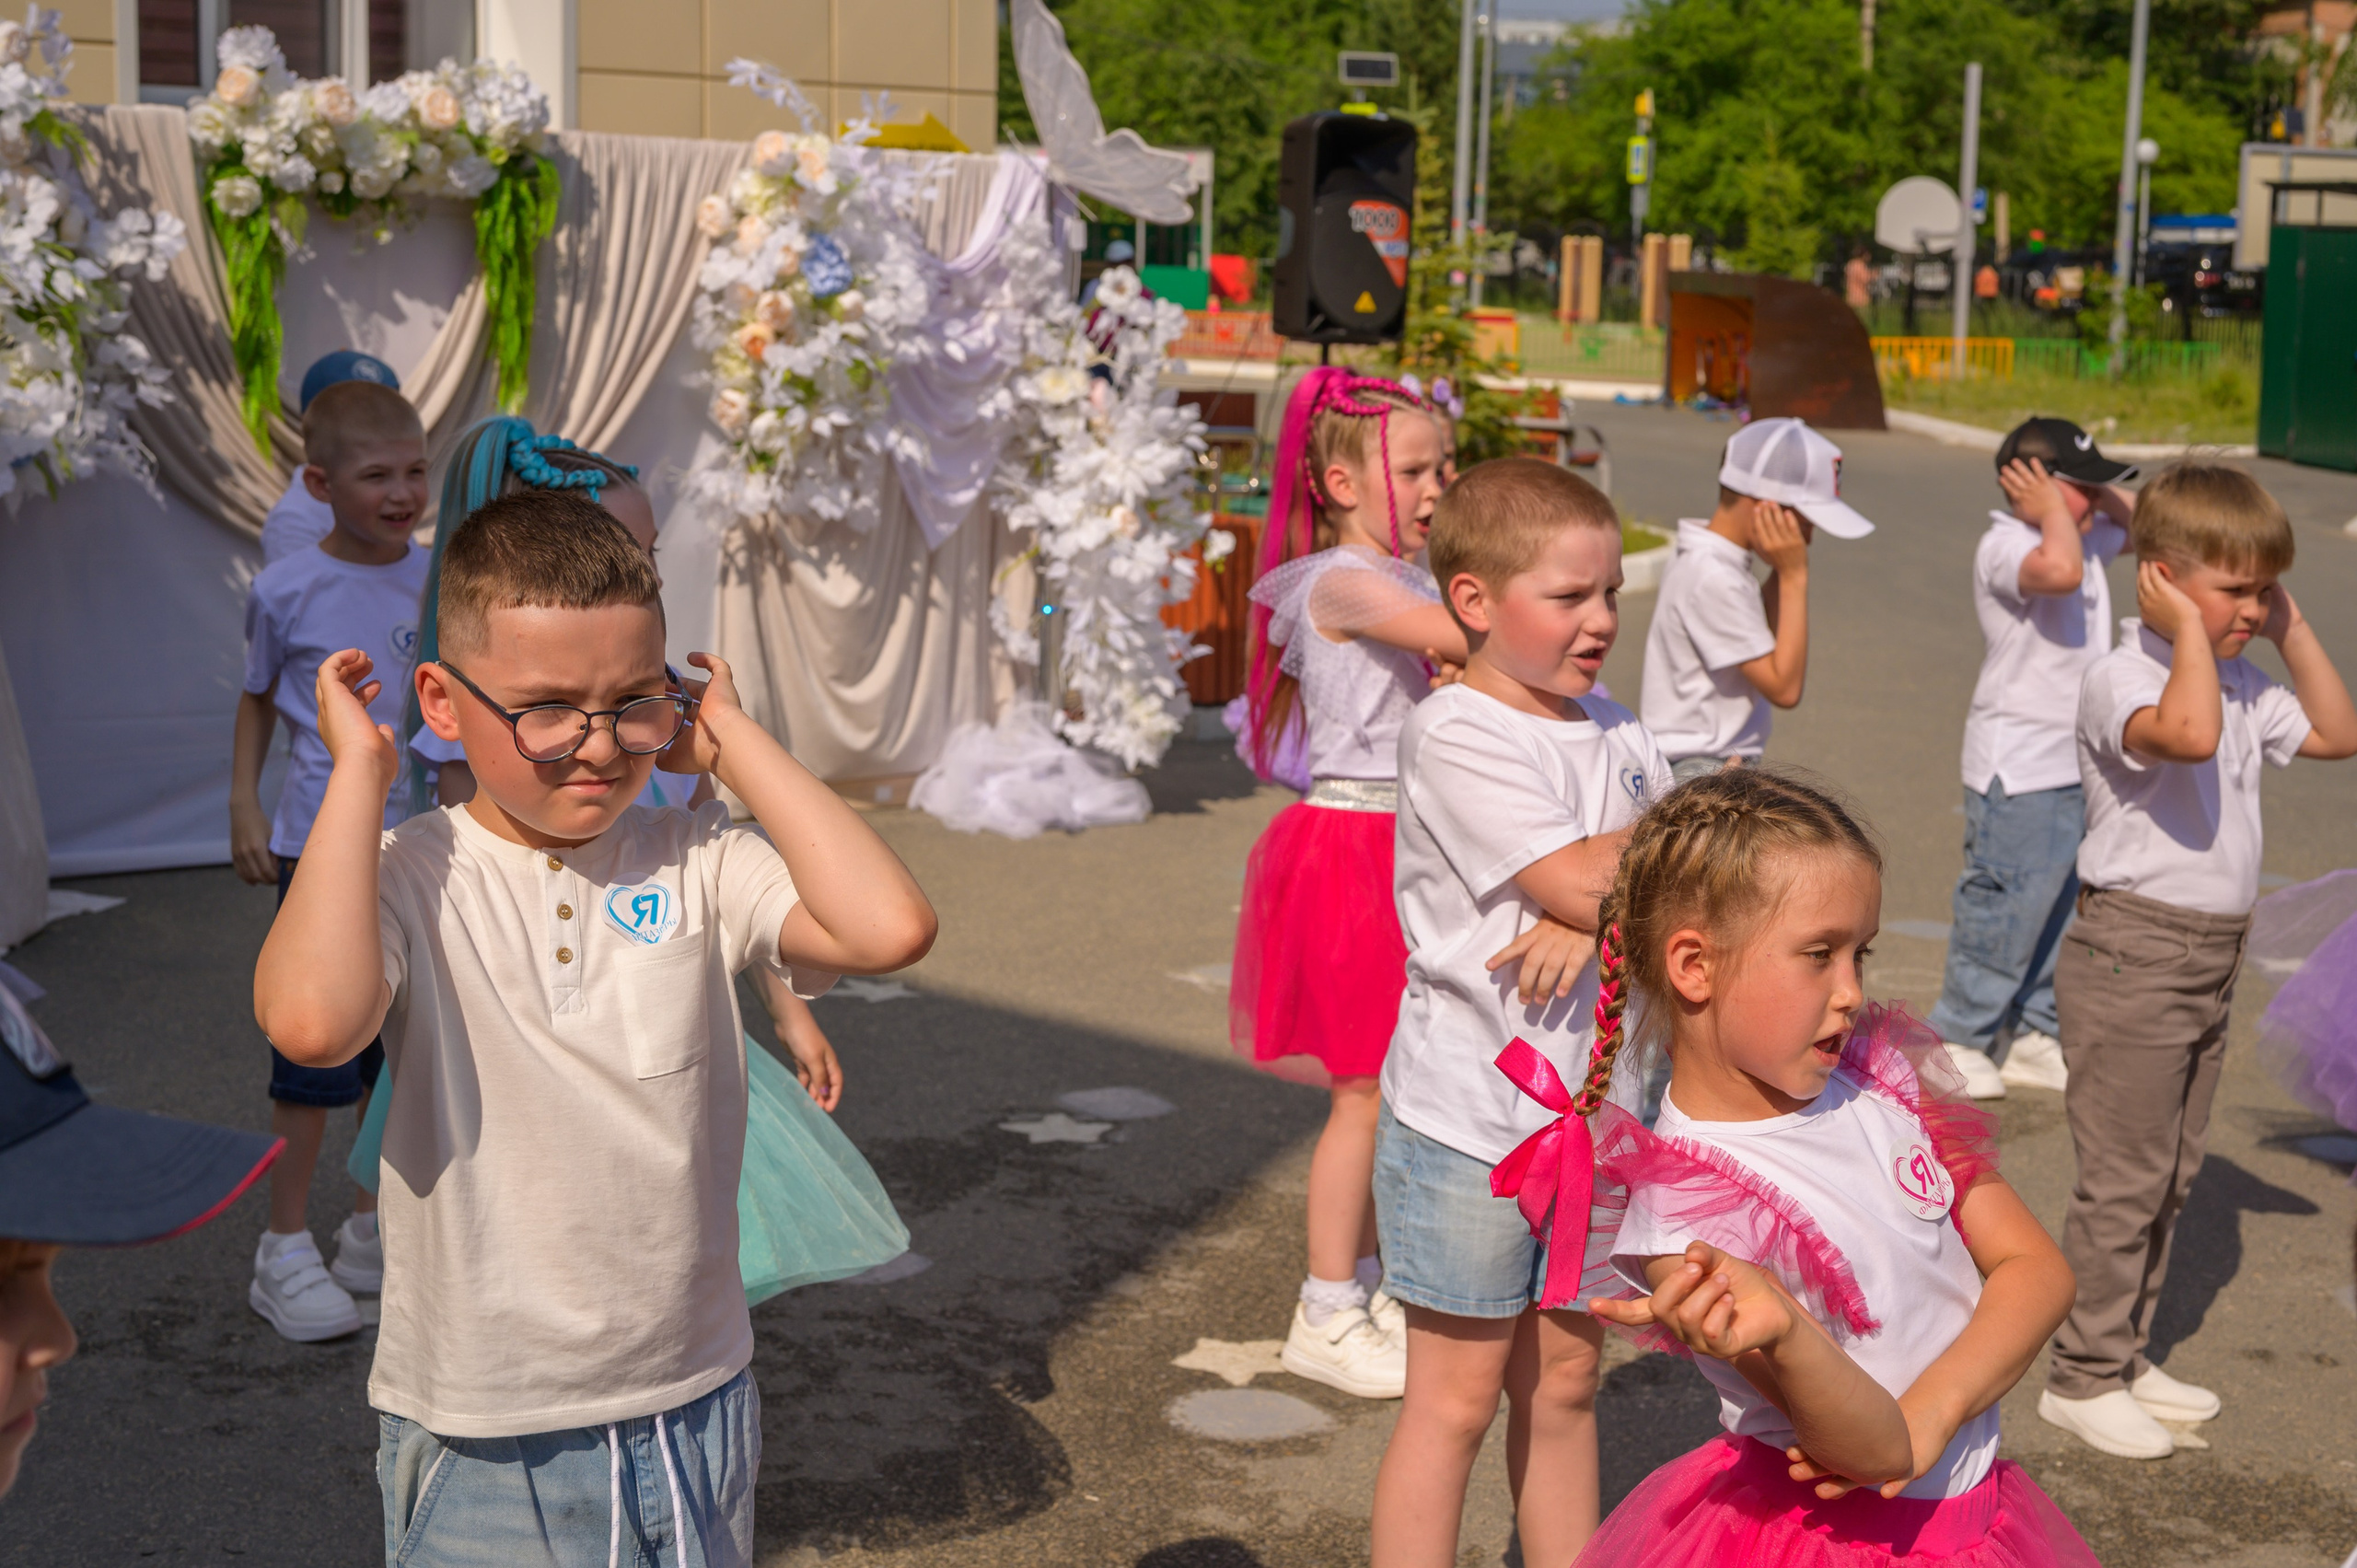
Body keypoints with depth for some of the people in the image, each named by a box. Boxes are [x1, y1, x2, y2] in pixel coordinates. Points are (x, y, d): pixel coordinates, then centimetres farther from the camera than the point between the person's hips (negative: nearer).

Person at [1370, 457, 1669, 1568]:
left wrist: (1591, 918, -17)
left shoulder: (1614, 732, 8)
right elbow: (1585, 879, -23)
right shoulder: (1453, 735, -15)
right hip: (1469, 1114, -6)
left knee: (1564, 1380, 16)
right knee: (1459, 1394, 3)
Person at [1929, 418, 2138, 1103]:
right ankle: (1958, 1039, 8)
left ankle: (2032, 1035, 25)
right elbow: (2059, 571, -39)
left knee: (2057, 904, 15)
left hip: (2076, 763, 9)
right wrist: (2053, 509, -21)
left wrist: (2105, 497, 9)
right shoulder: (2006, 545, -18)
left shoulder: (2085, 537, 11)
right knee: (2006, 905, -4)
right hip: (2019, 768, -9)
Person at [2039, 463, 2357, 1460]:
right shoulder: (2125, 678, -18)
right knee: (2122, 1179, -2)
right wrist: (2189, 629, -26)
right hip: (2135, 955, -9)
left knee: (2171, 1175, 16)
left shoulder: (2240, 683, 10)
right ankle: (2082, 1377, 10)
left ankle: (2122, 1355, 28)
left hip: (2213, 958, 9)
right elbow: (2187, 733, -40)